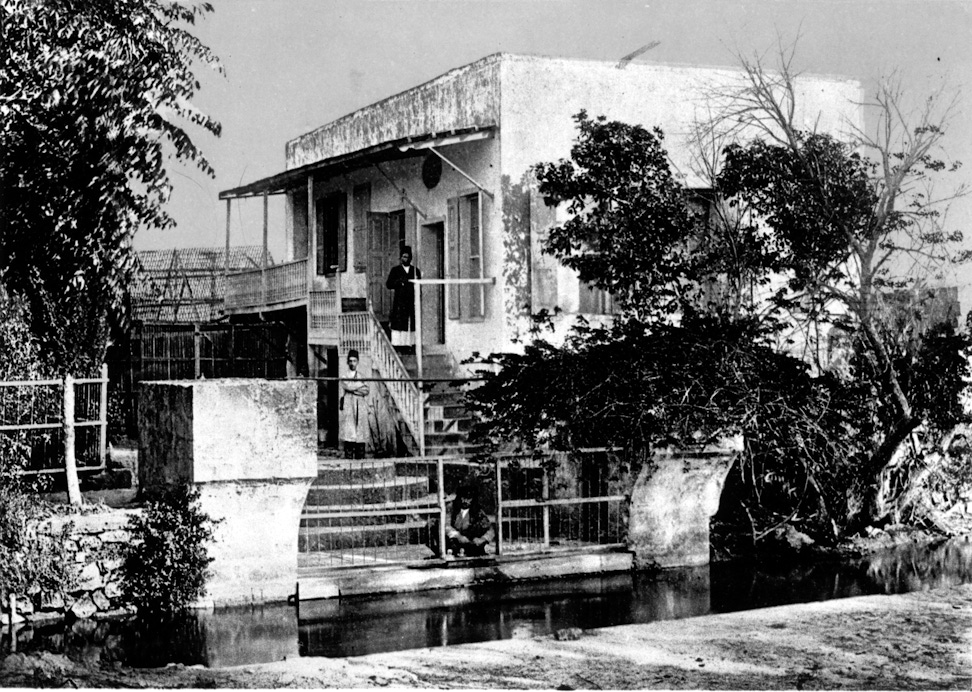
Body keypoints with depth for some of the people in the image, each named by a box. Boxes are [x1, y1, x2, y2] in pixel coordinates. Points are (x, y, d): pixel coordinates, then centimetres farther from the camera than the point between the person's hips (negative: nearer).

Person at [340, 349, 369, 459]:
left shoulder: (361, 377, 19)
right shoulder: (344, 377, 8)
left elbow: (365, 391, 9)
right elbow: (347, 386, -10)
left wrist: (354, 389, -3)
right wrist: (361, 385, -2)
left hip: (360, 409, 3)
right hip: (348, 408, -3)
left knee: (361, 437, 0)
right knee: (349, 436, -10)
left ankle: (360, 458, 2)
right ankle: (348, 458, -10)